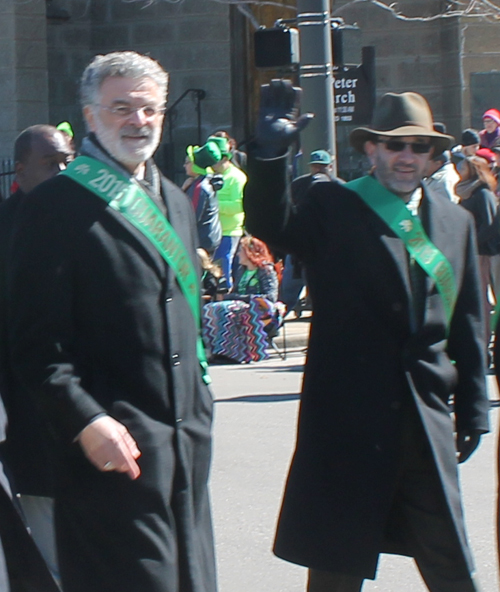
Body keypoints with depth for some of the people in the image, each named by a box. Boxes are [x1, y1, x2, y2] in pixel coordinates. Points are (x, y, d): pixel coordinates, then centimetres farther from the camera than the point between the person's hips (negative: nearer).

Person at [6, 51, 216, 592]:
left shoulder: (175, 203, 16)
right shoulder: (58, 205, -8)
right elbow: (35, 340, -12)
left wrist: (197, 398, 17)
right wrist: (86, 421, -20)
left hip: (187, 440, 7)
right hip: (114, 445, -7)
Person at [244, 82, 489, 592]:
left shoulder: (455, 222, 11)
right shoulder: (332, 206, 0)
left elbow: (467, 325, 12)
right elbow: (269, 225, -19)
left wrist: (473, 411, 10)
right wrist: (271, 152, -33)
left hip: (428, 417, 3)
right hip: (349, 419, -3)